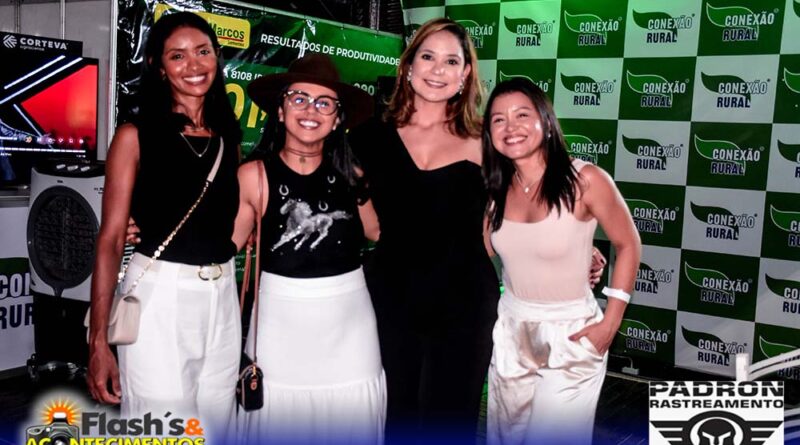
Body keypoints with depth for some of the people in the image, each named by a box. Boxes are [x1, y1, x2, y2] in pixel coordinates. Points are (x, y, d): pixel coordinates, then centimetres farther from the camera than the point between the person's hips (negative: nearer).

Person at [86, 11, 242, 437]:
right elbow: (110, 239, -8)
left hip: (223, 299, 5)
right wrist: (99, 341, -13)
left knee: (214, 427, 15)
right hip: (160, 298, -5)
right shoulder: (135, 136, -5)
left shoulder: (228, 138, 9)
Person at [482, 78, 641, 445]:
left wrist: (610, 324, -11)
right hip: (510, 329, 5)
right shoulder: (497, 188, -3)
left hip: (571, 333, -5)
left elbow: (628, 246, -8)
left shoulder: (584, 180, -18)